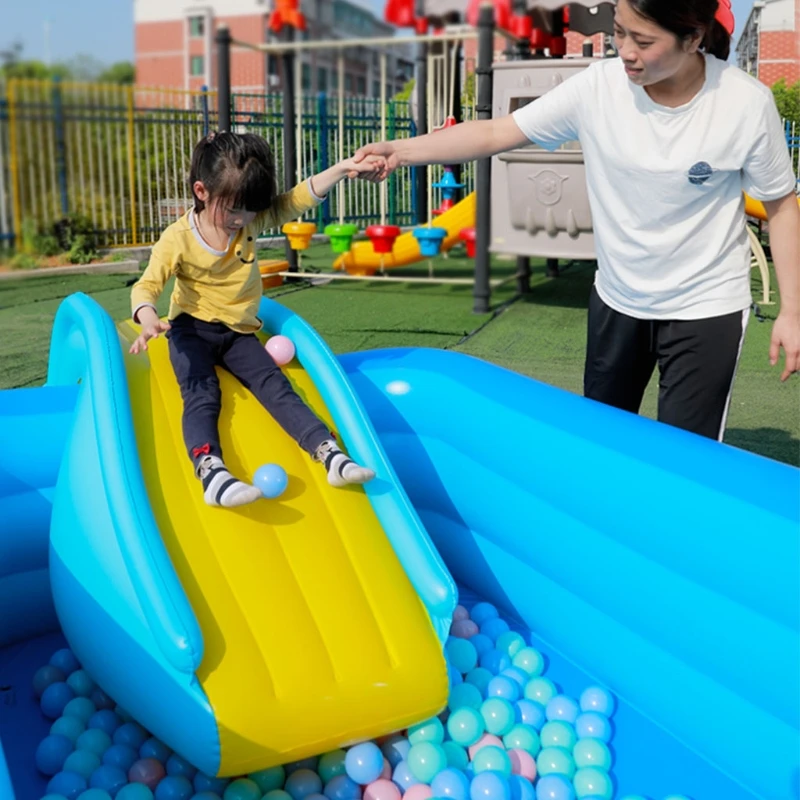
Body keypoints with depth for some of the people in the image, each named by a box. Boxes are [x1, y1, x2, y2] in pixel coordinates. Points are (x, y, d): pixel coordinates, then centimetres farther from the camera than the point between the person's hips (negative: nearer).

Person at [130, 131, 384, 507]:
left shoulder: (250, 222, -2)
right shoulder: (177, 239, -12)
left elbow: (295, 201, -8)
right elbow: (146, 286, -13)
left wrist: (342, 169, -21)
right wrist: (148, 318, -36)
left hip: (238, 332, 3)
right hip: (192, 329, -3)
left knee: (275, 384, -16)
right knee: (201, 394, -27)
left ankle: (330, 454, -31)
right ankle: (211, 472, -52)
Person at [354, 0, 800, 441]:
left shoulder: (746, 103, -17)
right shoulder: (597, 86, -13)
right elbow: (496, 133, -11)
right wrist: (400, 151, -22)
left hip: (705, 307, -3)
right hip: (616, 298, 3)